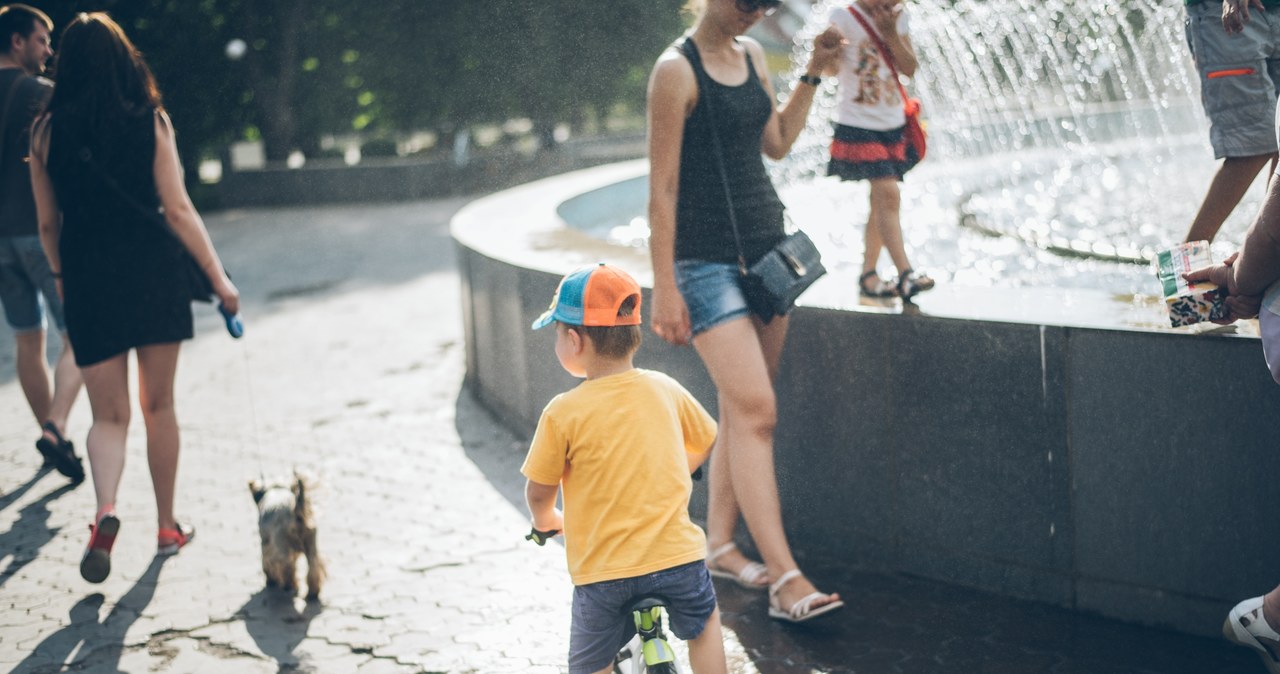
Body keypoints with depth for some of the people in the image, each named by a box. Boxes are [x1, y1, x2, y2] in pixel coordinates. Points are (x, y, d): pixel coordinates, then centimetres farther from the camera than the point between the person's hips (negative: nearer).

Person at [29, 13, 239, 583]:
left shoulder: (47, 131, 0)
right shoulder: (151, 122, -4)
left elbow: (48, 222, 6)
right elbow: (177, 208, -6)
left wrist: (61, 276, 23)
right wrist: (218, 277, 0)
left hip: (88, 278, 0)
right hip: (154, 270, 0)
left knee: (108, 413, 6)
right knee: (158, 406, 14)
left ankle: (106, 510, -21)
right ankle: (167, 526, 22)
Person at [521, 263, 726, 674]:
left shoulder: (563, 413, -12)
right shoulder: (665, 390, -1)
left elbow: (538, 491, -2)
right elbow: (705, 440, 18)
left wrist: (545, 519, 21)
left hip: (602, 571, -2)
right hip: (676, 555, 3)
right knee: (703, 621, 31)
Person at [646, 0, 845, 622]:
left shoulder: (751, 55, 11)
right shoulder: (676, 70, -12)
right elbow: (661, 186, -13)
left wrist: (813, 73, 11)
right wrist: (663, 287, -16)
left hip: (766, 245, 8)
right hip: (707, 260, -8)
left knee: (741, 410, 8)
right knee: (755, 410, -14)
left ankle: (719, 545, 19)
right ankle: (784, 577, -16)